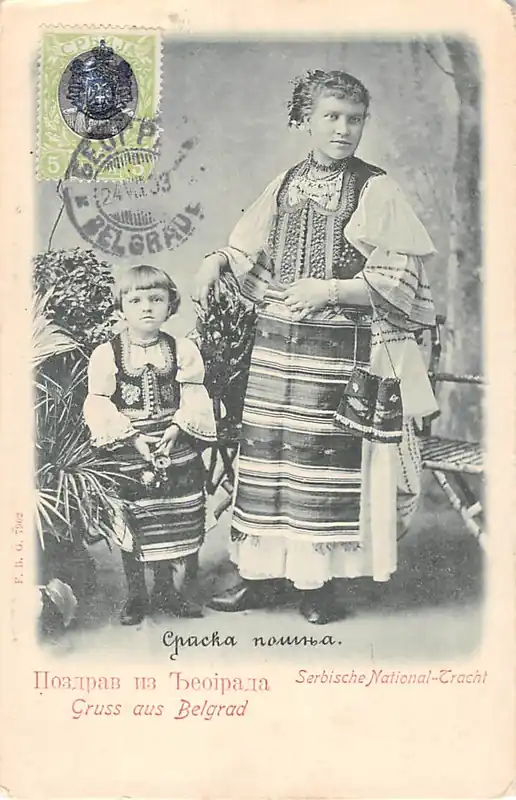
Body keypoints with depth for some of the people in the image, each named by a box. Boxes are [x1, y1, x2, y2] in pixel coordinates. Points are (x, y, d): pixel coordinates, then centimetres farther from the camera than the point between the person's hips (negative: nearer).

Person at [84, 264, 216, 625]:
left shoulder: (183, 350, 0)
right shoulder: (106, 354, -5)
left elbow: (194, 397, -2)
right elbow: (98, 403, -8)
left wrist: (176, 429, -17)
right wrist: (131, 437, -17)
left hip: (176, 449, 2)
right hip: (127, 453, -1)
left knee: (172, 524, 10)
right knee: (130, 524, 5)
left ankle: (166, 588, 30)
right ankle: (136, 594, 23)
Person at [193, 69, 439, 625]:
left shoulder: (376, 190, -2)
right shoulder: (285, 185, 11)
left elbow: (397, 282, -7)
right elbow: (246, 250, 22)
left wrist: (329, 290, -18)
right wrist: (215, 261, 1)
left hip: (338, 346, -4)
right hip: (275, 341, 4)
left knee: (324, 457, -2)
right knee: (266, 452, 5)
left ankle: (317, 579, 13)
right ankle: (264, 573, 17)